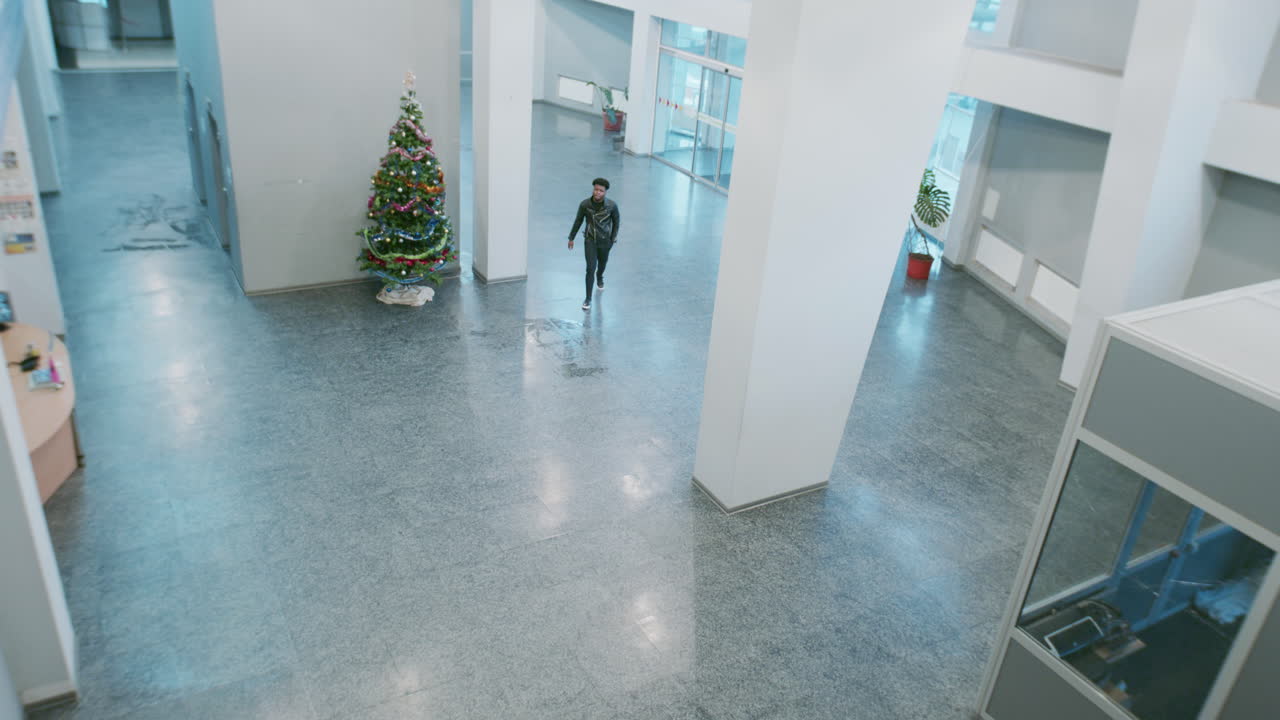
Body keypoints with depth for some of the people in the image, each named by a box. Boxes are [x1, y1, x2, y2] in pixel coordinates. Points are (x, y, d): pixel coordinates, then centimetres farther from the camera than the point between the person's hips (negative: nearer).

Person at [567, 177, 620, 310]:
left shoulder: (612, 205, -21)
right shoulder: (584, 204, -19)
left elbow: (616, 222, -3)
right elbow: (578, 221, -3)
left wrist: (613, 239, 4)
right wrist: (571, 238, 5)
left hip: (604, 241, 1)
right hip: (590, 240, -1)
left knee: (602, 263, 25)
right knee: (591, 268, -12)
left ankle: (599, 277, 61)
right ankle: (588, 299, 0)